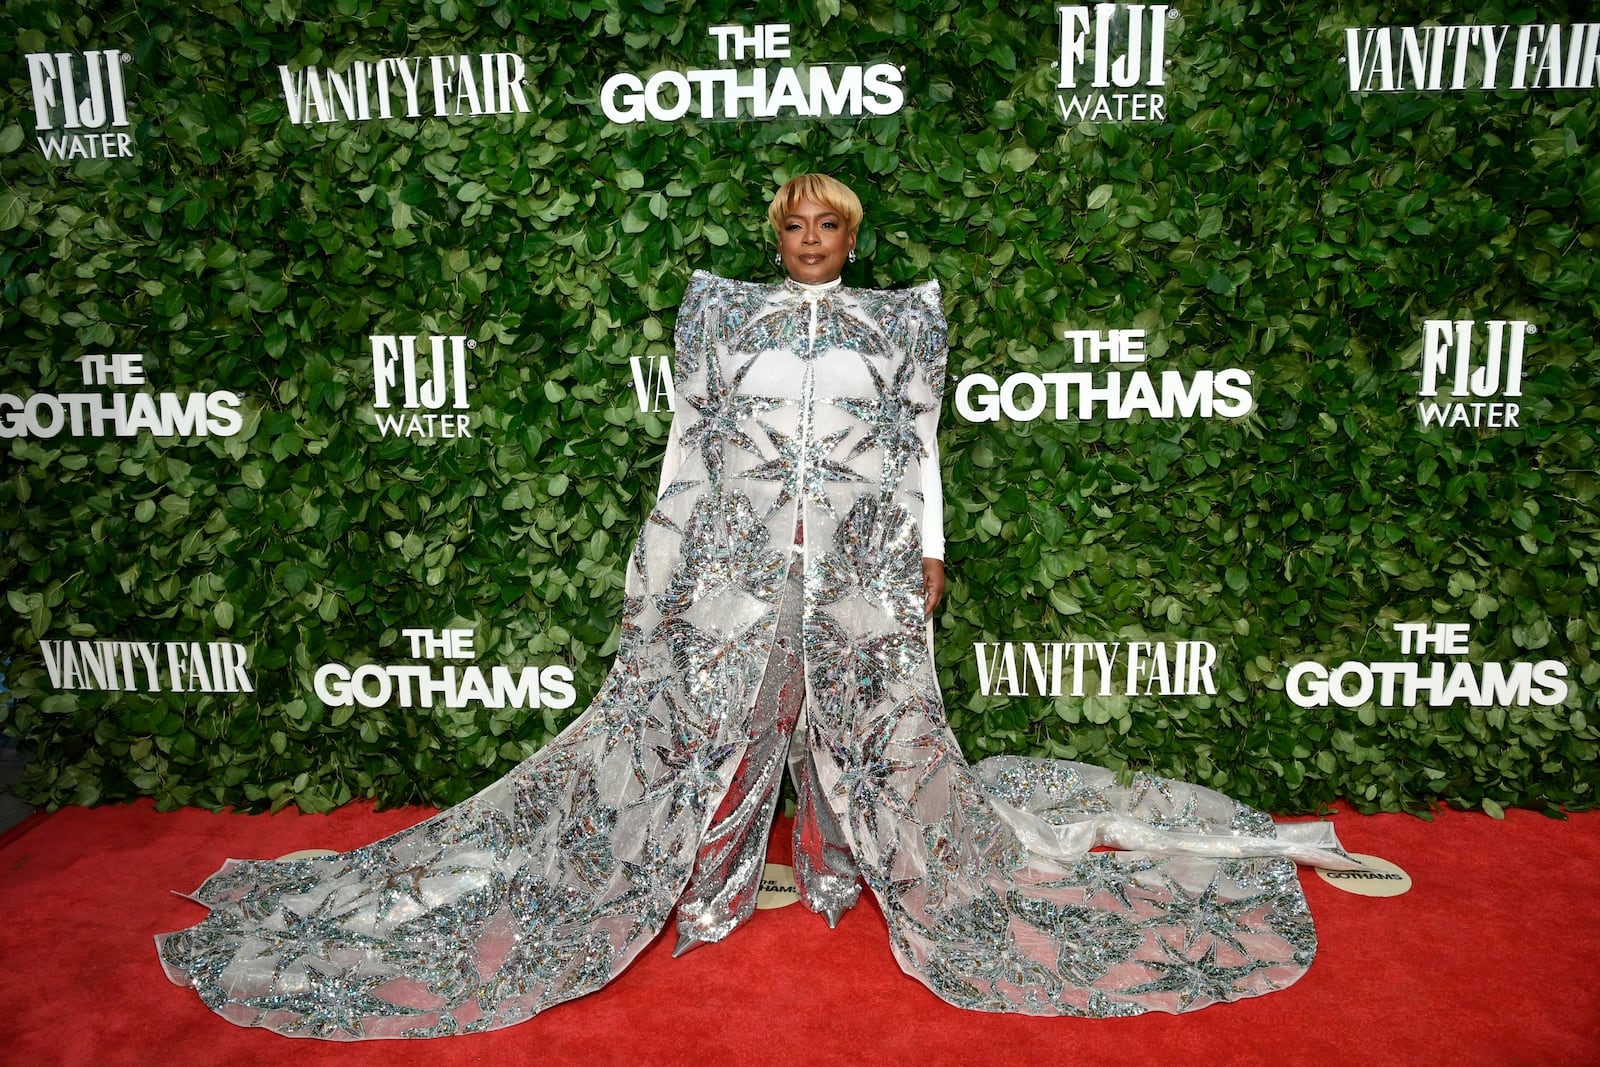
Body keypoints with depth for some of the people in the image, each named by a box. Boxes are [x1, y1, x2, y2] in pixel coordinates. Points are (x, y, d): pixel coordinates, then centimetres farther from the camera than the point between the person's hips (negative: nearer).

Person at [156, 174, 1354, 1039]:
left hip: (863, 566, 1)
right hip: (739, 559, 0)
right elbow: (688, 442, 7)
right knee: (708, 713, 2)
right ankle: (708, 889, 20)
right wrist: (666, 563, 4)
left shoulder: (897, 322, 9)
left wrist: (930, 553, 4)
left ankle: (841, 869, 29)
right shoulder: (722, 314, 8)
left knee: (867, 722, 7)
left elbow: (922, 448, 9)